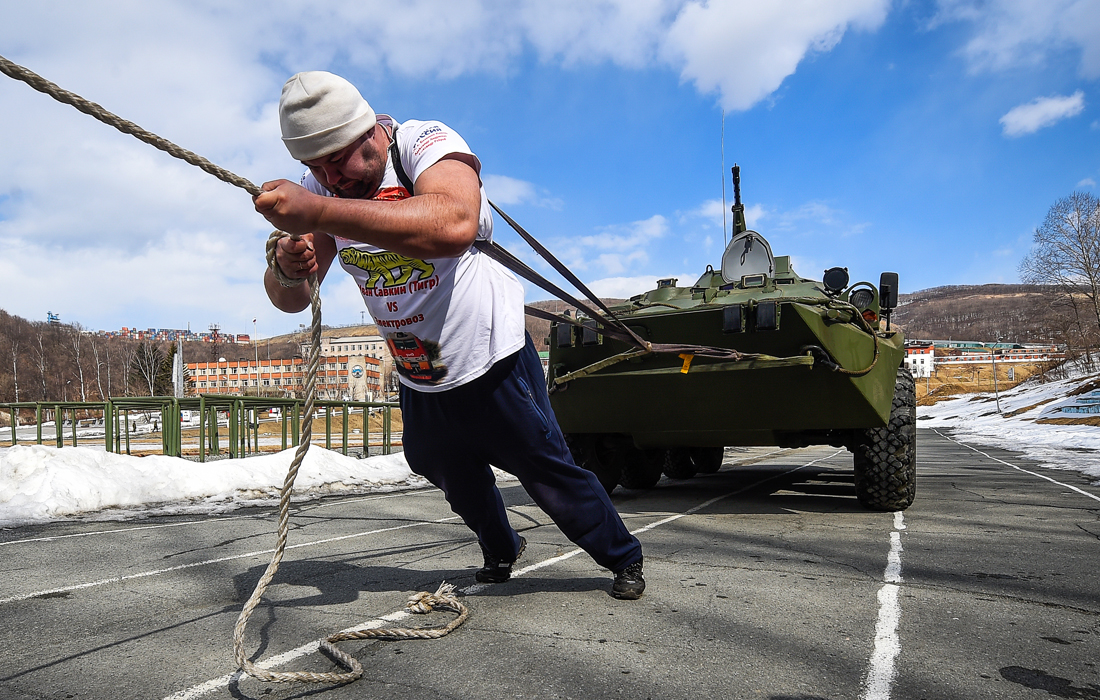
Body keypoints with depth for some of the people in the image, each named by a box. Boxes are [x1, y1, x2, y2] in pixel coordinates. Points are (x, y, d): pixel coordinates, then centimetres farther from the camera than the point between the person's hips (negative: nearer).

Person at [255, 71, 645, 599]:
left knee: (550, 473, 5)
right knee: (458, 479, 25)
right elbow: (289, 300, -10)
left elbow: (453, 225, -46)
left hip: (492, 364, -6)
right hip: (418, 384, 7)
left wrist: (321, 213, -53)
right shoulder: (322, 188, -4)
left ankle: (624, 559, 30)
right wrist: (287, 267, -35)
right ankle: (502, 550, 54)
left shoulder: (426, 143, -22)